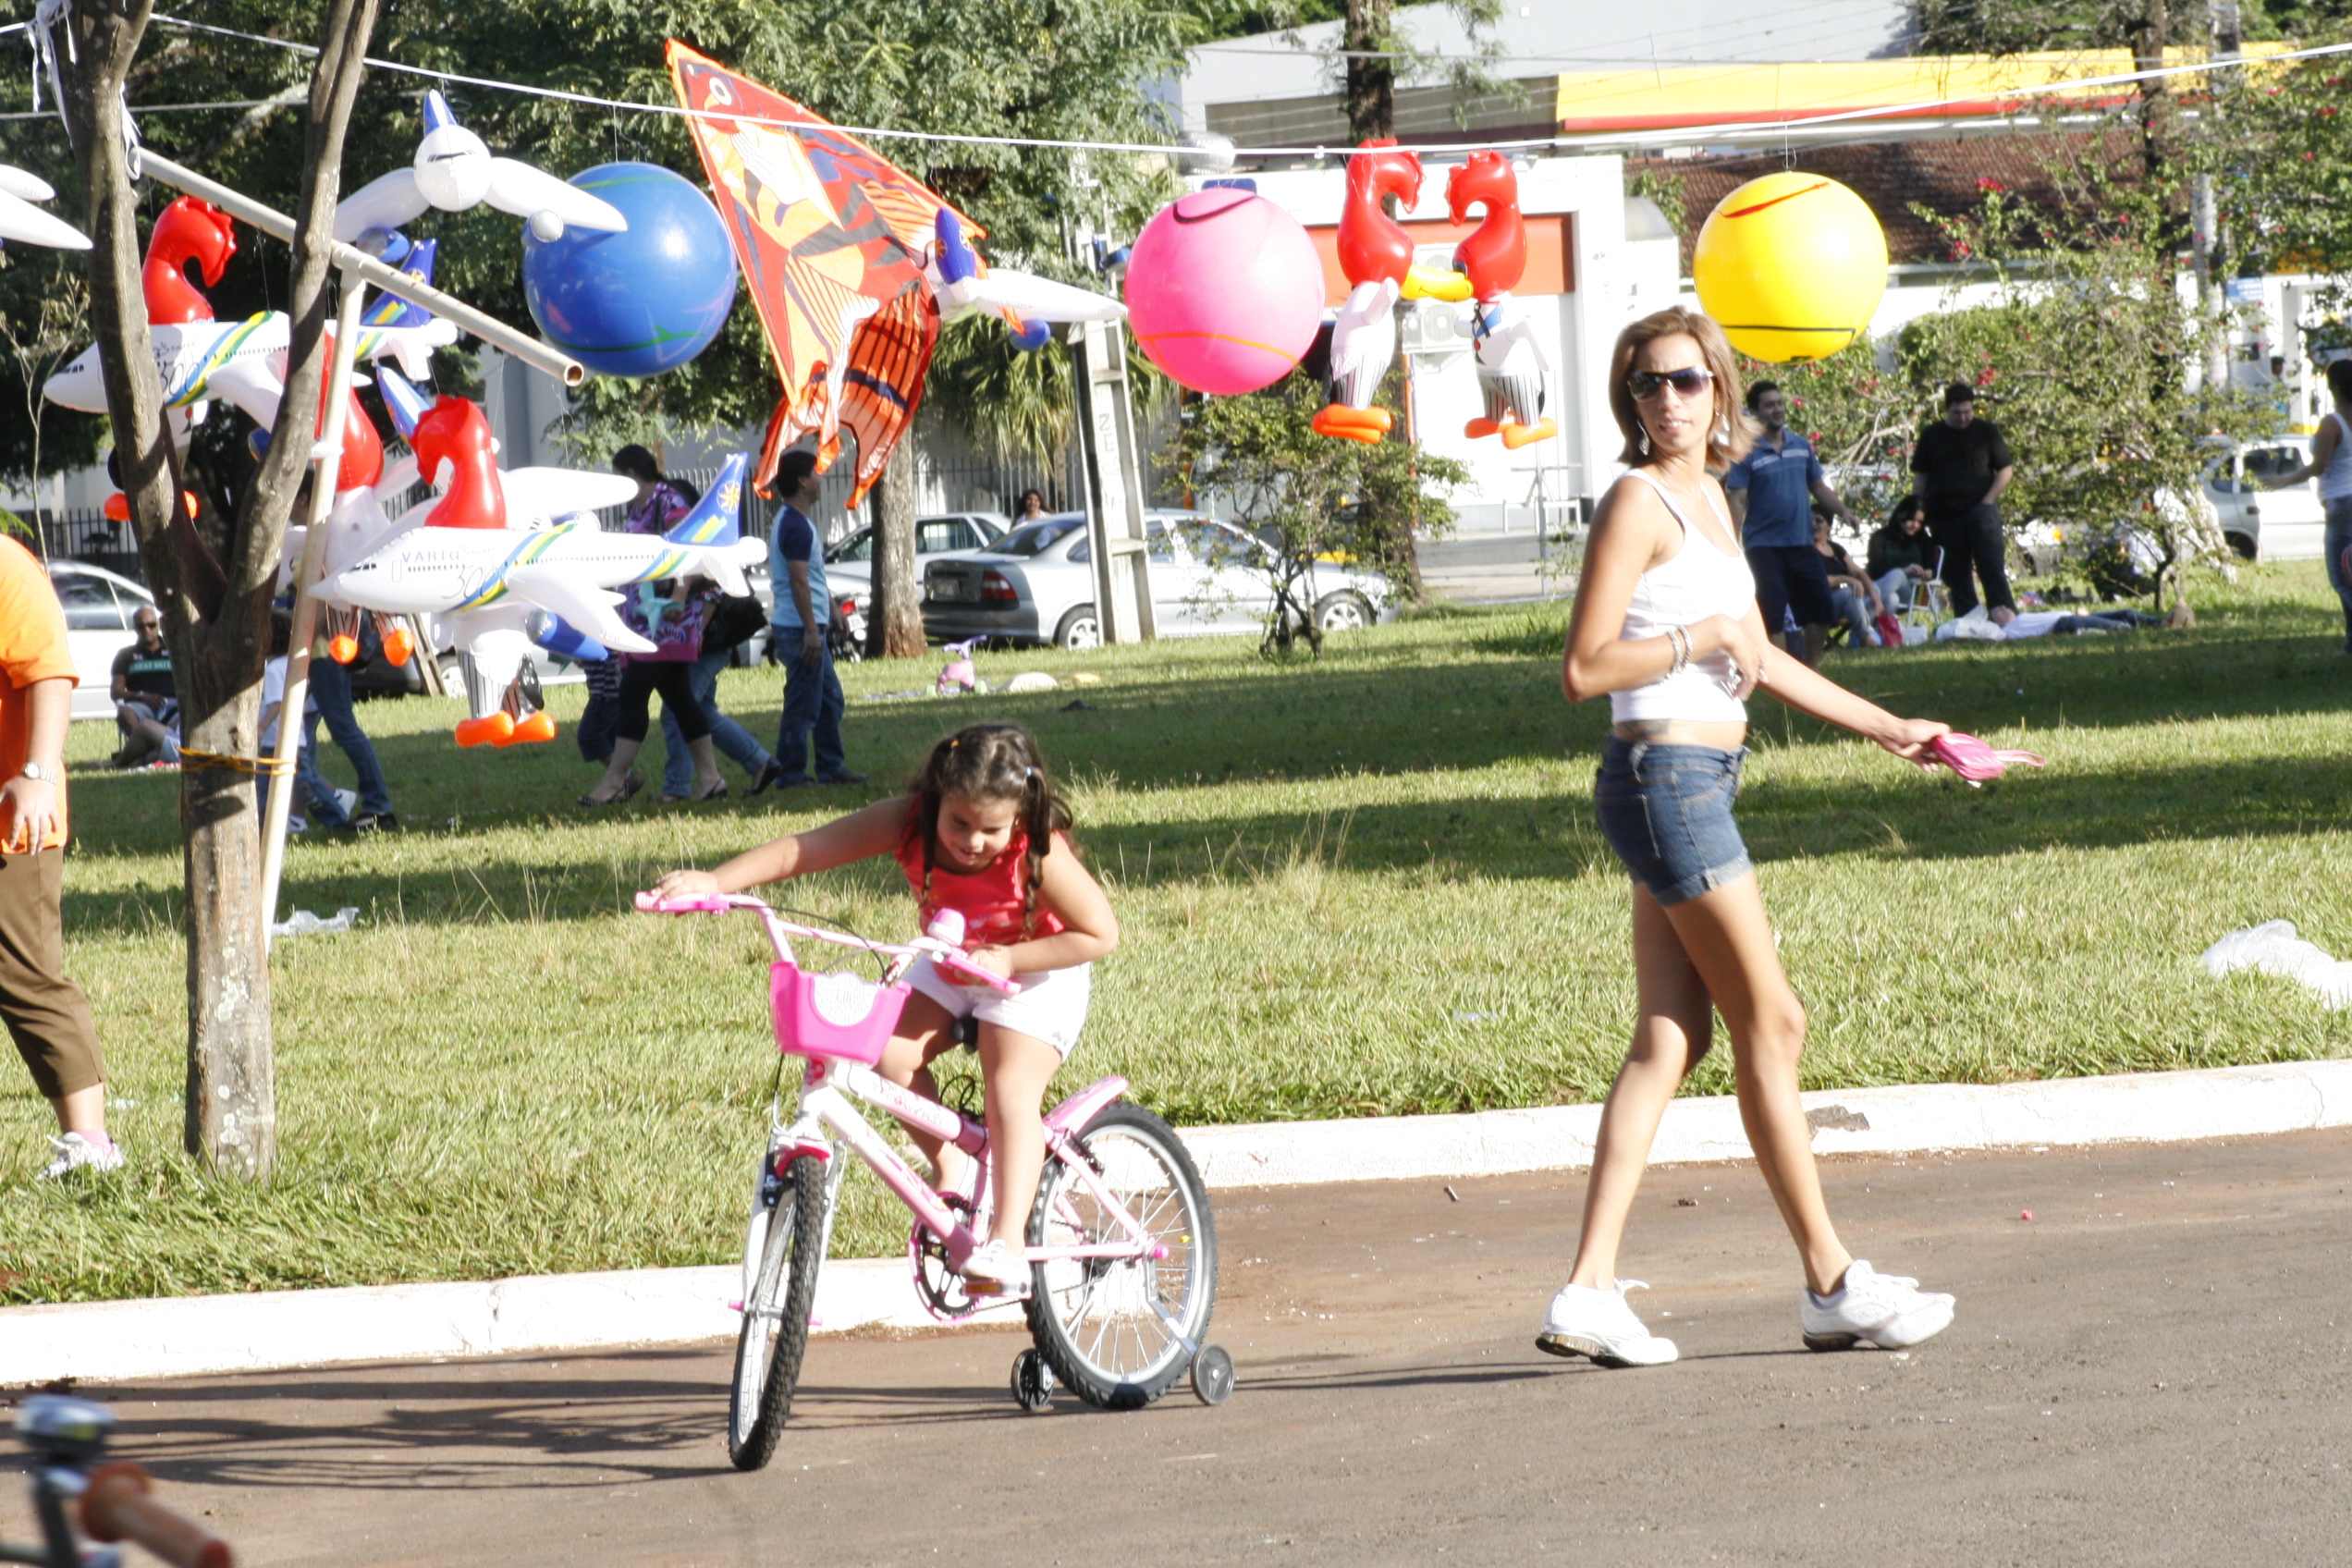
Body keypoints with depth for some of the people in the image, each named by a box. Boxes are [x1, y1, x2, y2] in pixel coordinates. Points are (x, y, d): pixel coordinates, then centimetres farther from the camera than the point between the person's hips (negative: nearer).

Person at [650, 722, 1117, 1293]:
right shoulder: (908, 823, -25)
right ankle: (951, 1172, -2)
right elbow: (802, 850, -29)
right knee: (892, 1055, -19)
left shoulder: (1038, 854, -32)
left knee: (1011, 1091, -22)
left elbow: (1100, 932, -24)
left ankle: (1007, 1245, -26)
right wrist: (714, 881, -40)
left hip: (1035, 972, -4)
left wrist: (1009, 959, -32)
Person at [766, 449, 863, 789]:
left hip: (807, 627, 11)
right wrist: (810, 630, -24)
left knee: (830, 699, 15)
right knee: (803, 706, -6)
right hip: (801, 628, -11)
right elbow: (798, 580, -22)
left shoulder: (792, 521, 17)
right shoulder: (797, 527, -17)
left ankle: (832, 768, 19)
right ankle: (790, 775, -2)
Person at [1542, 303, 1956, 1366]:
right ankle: (1832, 1286, 6)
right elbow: (1583, 670, -17)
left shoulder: (1707, 499, 16)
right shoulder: (1638, 504, -11)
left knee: (1670, 1039, 5)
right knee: (1770, 1028, -2)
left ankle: (1591, 1290, 2)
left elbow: (1758, 658, 26)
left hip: (1697, 787, 9)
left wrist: (1886, 729, 29)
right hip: (1665, 782, -9)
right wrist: (1701, 638, -12)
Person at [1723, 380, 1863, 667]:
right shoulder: (1747, 453, -6)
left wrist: (1843, 511, 3)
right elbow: (1738, 501, -10)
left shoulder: (1802, 446, 10)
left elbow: (1818, 486, 18)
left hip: (1801, 544, 6)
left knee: (1822, 610, 6)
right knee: (1768, 615, -7)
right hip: (1765, 545, -6)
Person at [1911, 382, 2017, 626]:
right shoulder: (1931, 436, 10)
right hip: (1944, 518, 2)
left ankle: (2007, 618, -14)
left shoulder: (1986, 431, 5)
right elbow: (1921, 477, 14)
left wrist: (1987, 500, -7)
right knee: (1956, 576, 3)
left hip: (1979, 512, -2)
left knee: (1993, 569, -10)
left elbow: (2006, 470, 5)